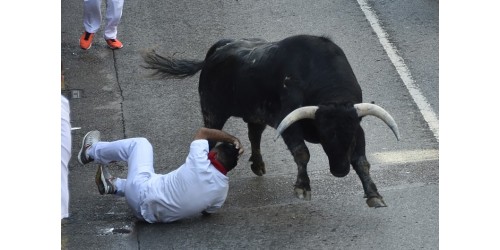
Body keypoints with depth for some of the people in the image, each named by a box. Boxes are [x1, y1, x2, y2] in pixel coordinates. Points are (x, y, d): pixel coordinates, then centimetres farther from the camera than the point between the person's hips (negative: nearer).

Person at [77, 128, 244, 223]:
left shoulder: (199, 166, -25)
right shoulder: (223, 190, -11)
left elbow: (202, 132, -7)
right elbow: (208, 211, 10)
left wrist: (231, 138, -2)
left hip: (140, 197, -5)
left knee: (139, 143, 13)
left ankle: (90, 153, 33)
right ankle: (113, 185, 39)